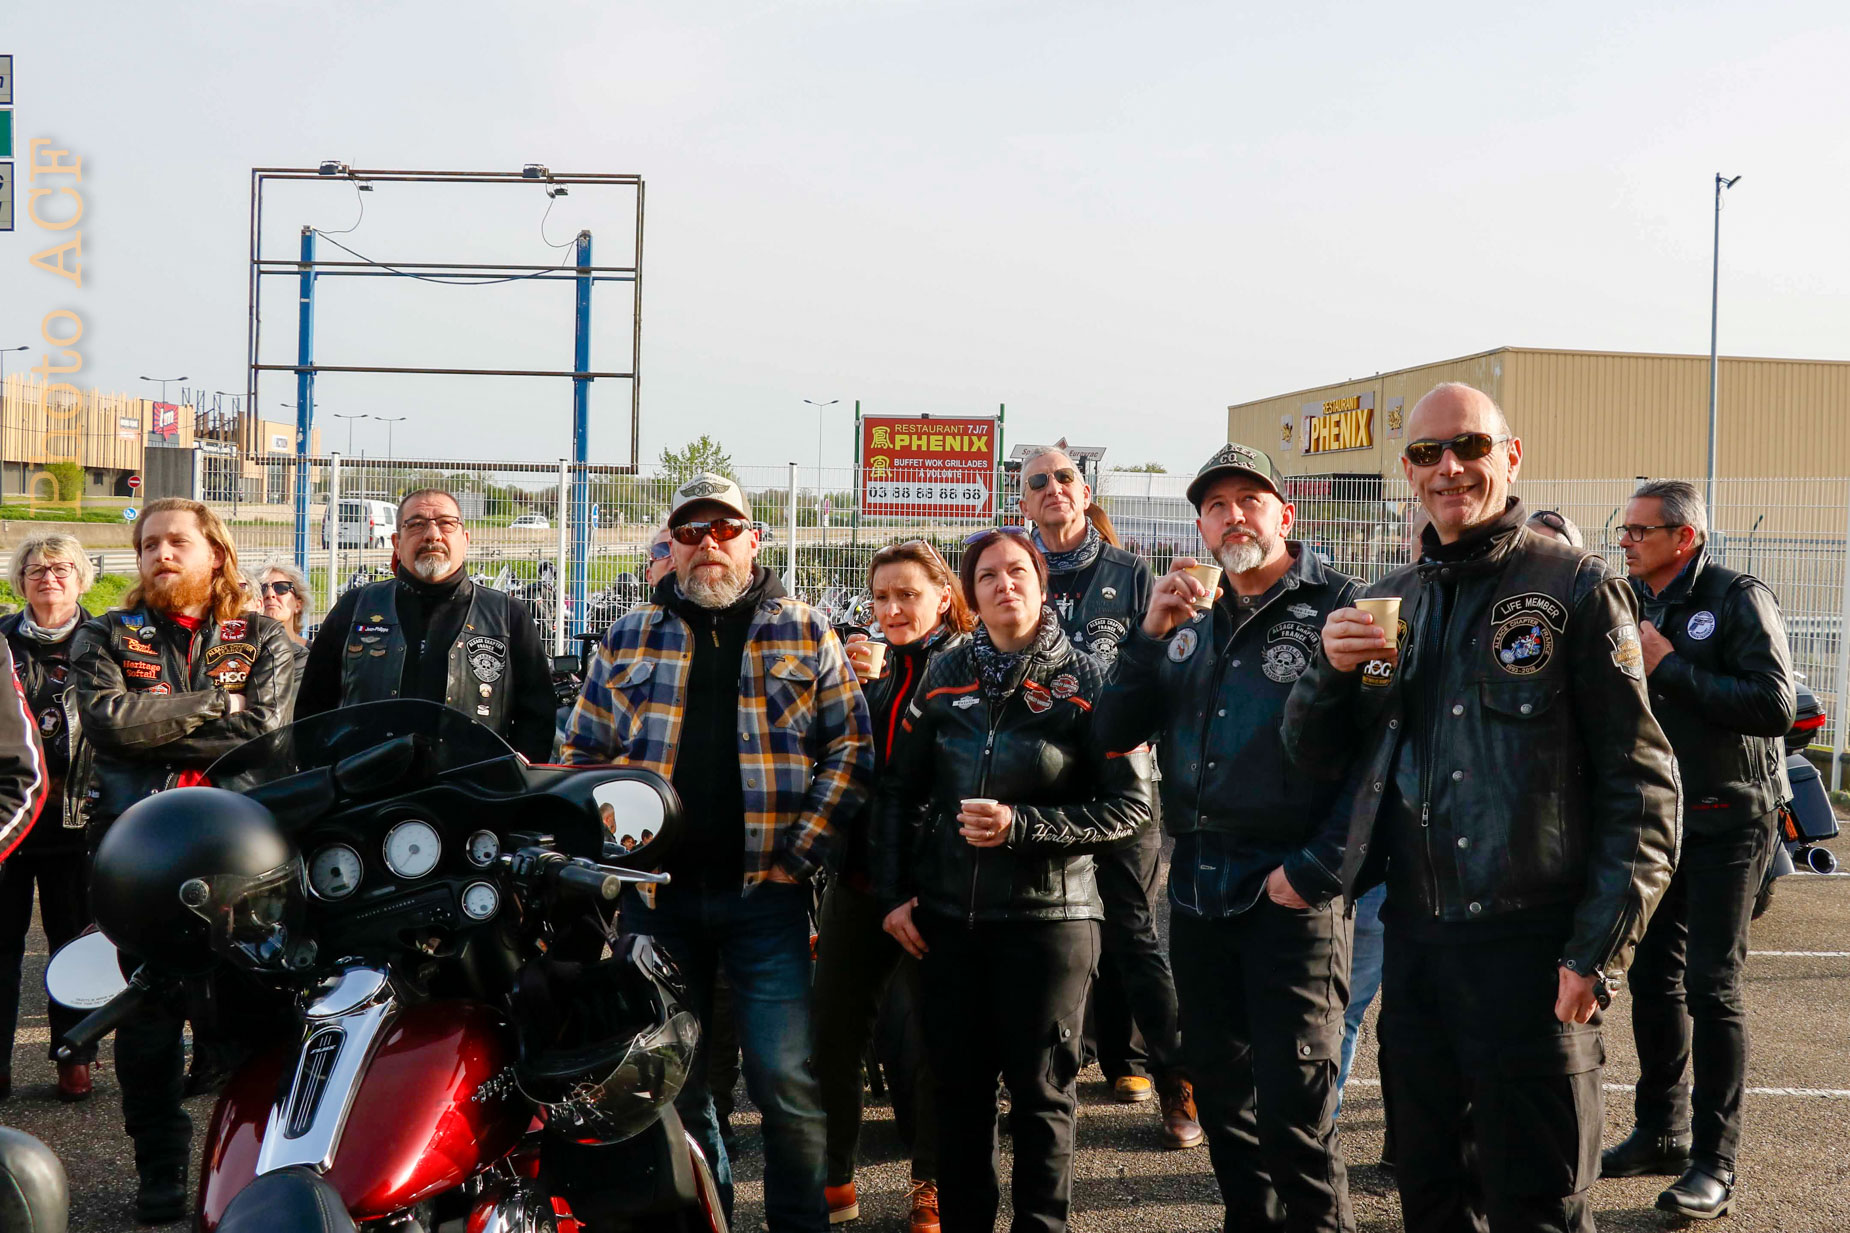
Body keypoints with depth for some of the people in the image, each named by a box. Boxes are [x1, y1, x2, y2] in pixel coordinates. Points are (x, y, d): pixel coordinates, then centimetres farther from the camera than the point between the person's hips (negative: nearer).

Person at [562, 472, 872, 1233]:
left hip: (765, 891, -2)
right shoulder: (628, 639, 10)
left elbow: (851, 746, 2)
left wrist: (804, 847, -7)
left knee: (785, 1078, -4)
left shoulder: (805, 633, 6)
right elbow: (583, 756, 13)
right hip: (658, 891, 2)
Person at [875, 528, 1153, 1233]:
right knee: (957, 1084, 11)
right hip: (946, 916, 3)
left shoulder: (1085, 681, -4)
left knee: (1039, 1093, 4)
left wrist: (1021, 826, -17)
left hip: (1049, 916, -3)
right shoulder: (946, 675, 7)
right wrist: (892, 894, 4)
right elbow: (899, 790, 11)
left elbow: (1130, 805, -8)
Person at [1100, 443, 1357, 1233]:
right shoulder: (1192, 619, 12)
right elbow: (1116, 733, 7)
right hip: (1197, 889, 7)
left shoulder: (1336, 609, -7)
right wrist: (1153, 634, -6)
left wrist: (1317, 871, -16)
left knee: (1293, 1114, -3)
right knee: (1220, 1094, 17)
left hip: (1289, 899, -6)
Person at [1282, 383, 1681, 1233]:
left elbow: (1641, 785, -7)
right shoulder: (1385, 605, 13)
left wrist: (1598, 952, -13)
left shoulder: (1577, 589, -3)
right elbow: (1313, 757, 13)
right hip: (1413, 940, 5)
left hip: (1531, 941, -5)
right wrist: (1332, 671, -7)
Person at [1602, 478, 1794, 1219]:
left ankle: (1714, 1161, 2)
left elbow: (1775, 707, -23)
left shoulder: (1738, 598, -11)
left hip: (1729, 819, -6)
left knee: (1711, 985, -7)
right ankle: (1662, 1132, 25)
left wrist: (1670, 666, -22)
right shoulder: (1629, 602, 8)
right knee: (1653, 977, 11)